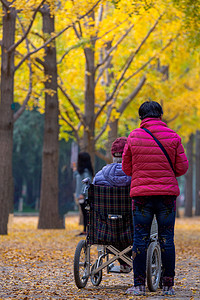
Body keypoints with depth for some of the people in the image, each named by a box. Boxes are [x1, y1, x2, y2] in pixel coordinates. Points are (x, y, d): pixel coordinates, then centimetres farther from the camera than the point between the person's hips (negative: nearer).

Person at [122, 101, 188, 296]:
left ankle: (139, 285, 2)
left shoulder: (133, 137, 0)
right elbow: (182, 167, 2)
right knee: (166, 239, 5)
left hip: (141, 194, 0)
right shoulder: (172, 137, -1)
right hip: (167, 192, 0)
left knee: (140, 240, 4)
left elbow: (126, 168, 7)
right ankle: (168, 285, 5)